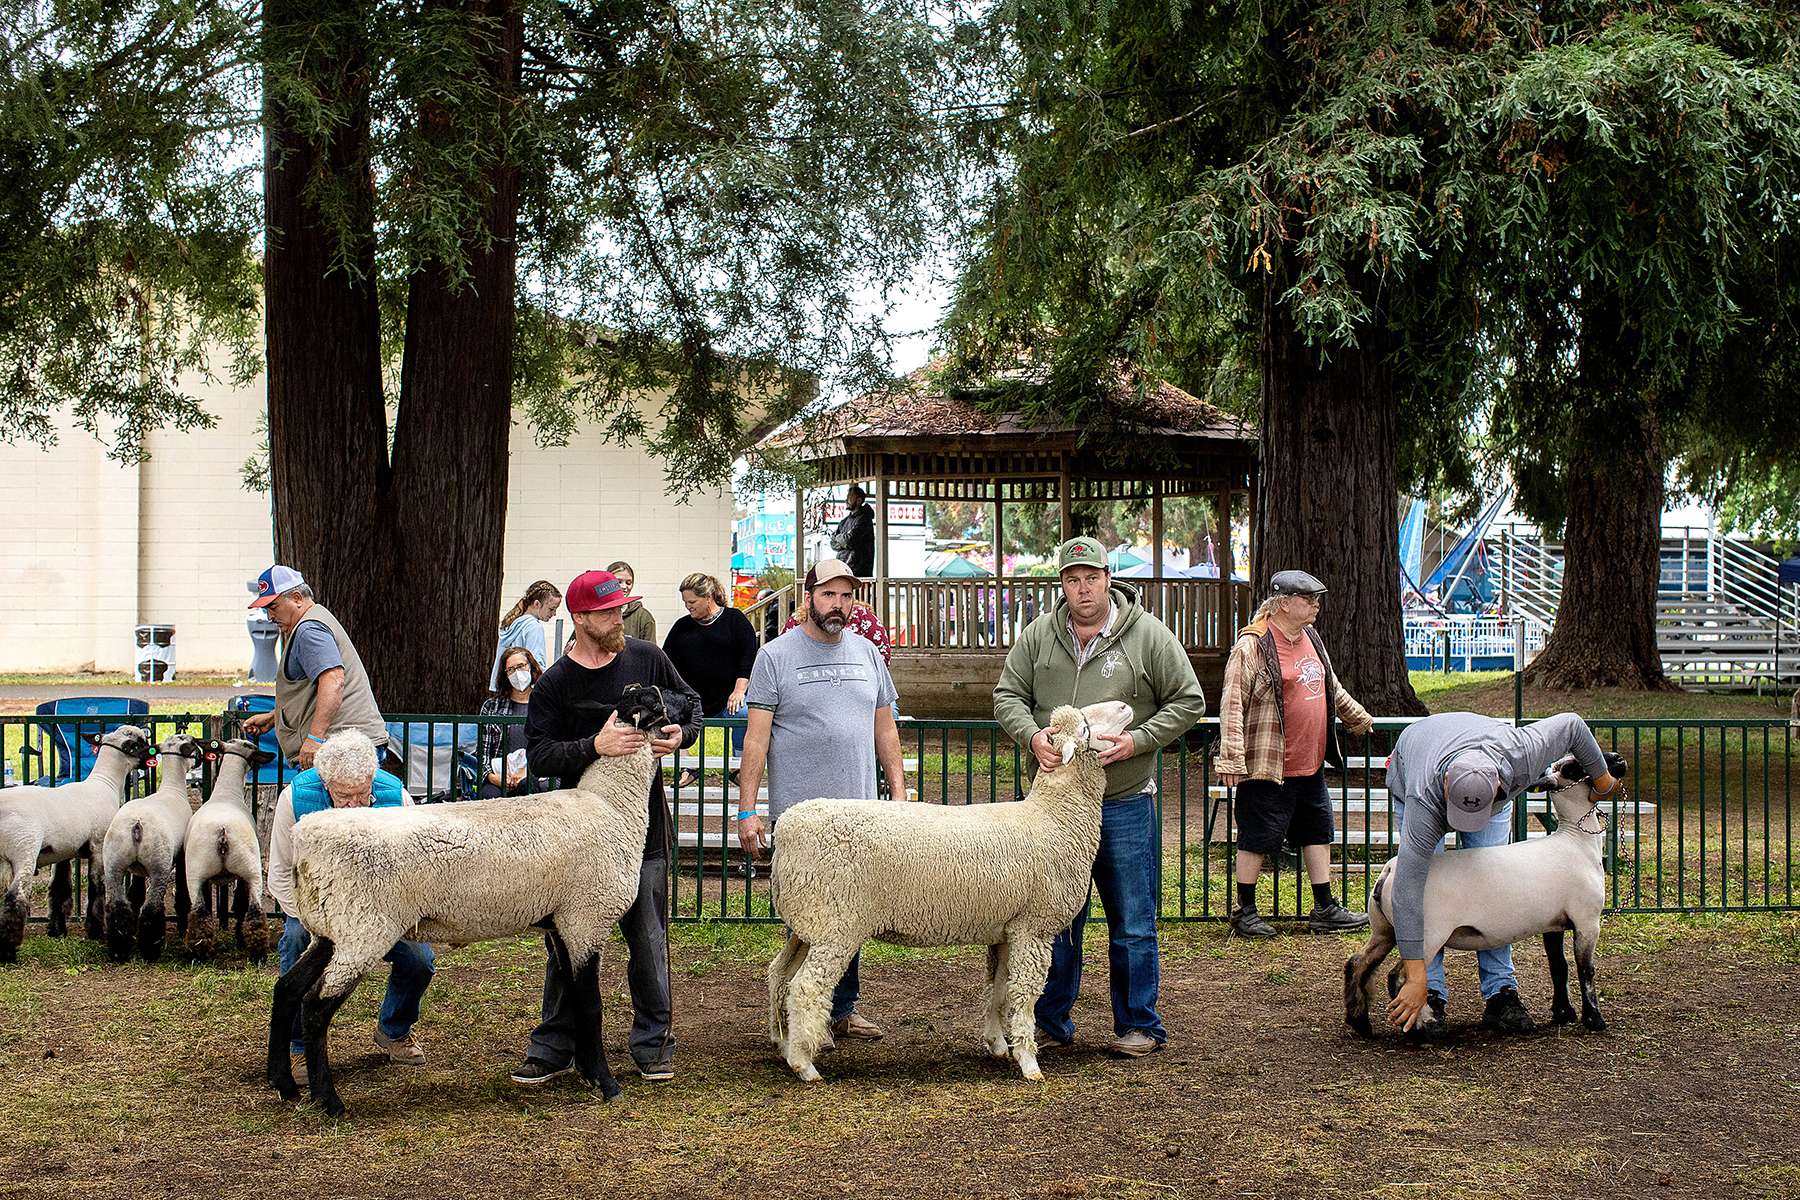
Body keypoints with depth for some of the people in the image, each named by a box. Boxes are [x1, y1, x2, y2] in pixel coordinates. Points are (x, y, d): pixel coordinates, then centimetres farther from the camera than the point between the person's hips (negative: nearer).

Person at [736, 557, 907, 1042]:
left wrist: (899, 792, 9)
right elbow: (756, 739, -5)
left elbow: (885, 729, 17)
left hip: (859, 811, 5)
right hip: (798, 814, -4)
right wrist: (747, 811, -10)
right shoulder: (775, 656, -2)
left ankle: (843, 1010, 18)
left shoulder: (865, 652, 13)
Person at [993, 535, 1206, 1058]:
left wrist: (1138, 740, -13)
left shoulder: (1148, 635, -3)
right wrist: (1032, 734, -13)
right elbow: (1007, 696, 7)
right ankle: (1050, 1020, 22)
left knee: (1132, 921, 3)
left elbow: (1187, 702, 0)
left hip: (1124, 803, -2)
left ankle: (1138, 1024, 15)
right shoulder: (1039, 636, 5)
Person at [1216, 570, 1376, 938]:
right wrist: (1232, 759, -20)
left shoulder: (1310, 639, 11)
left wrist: (1355, 715, 38)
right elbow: (1232, 704, -17)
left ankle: (1325, 910, 24)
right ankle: (1245, 912, 13)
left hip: (1310, 766, 9)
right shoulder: (1253, 645, -15)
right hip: (1268, 768, -9)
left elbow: (1331, 686, 29)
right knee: (1257, 839, 1)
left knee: (1318, 834, 14)